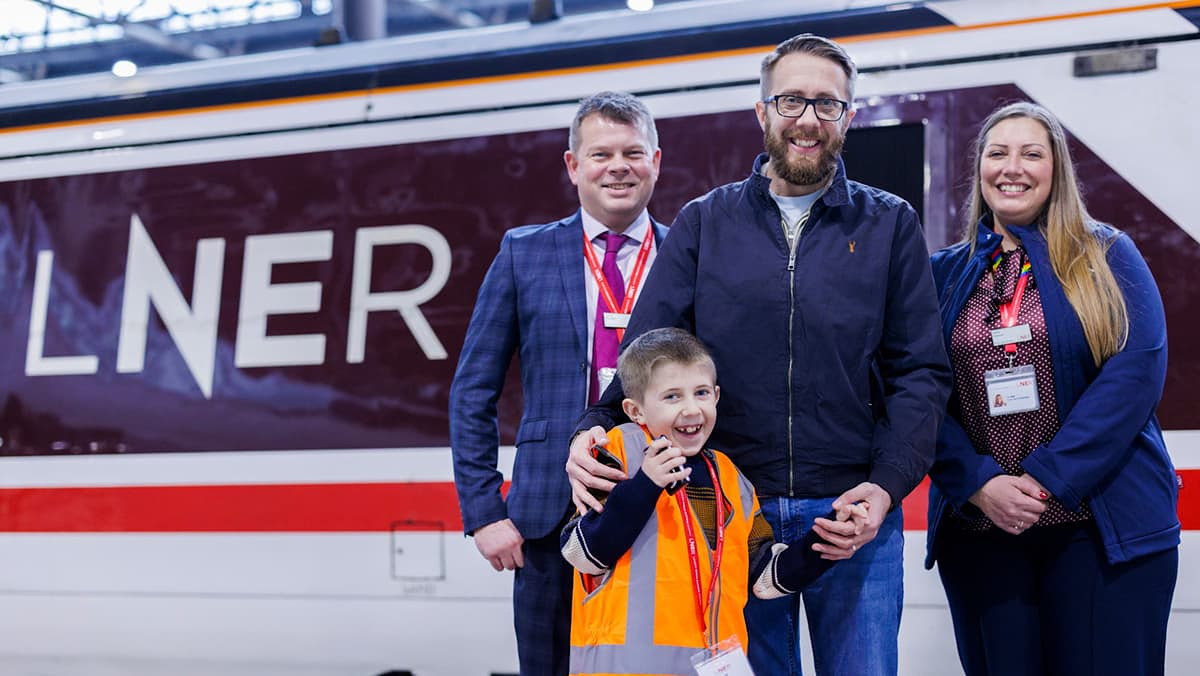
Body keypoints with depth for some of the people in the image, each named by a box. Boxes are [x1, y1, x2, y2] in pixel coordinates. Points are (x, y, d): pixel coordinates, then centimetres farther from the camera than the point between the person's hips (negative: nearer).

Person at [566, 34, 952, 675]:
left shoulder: (890, 225, 6)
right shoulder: (703, 224, 7)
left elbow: (921, 372, 3)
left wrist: (887, 485, -11)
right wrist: (594, 428, -18)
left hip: (855, 521, 0)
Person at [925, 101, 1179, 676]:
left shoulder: (1107, 257, 4)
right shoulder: (944, 274, 11)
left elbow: (1137, 370, -9)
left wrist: (1046, 478, -15)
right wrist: (979, 483, -12)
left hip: (1106, 528, -2)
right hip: (978, 531, 2)